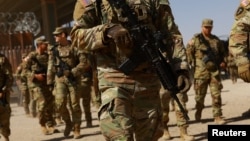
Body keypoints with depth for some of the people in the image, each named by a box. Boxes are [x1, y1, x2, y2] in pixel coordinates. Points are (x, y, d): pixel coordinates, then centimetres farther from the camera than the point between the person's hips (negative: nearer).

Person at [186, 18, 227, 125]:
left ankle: (218, 117, 2)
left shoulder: (216, 40, 13)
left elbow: (222, 52, 24)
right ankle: (198, 113, 28)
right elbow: (188, 52, -1)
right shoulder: (195, 39, 0)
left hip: (215, 71, 3)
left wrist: (222, 61, 9)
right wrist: (193, 64, -7)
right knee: (200, 95, 7)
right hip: (201, 72, -3)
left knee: (216, 95, -2)